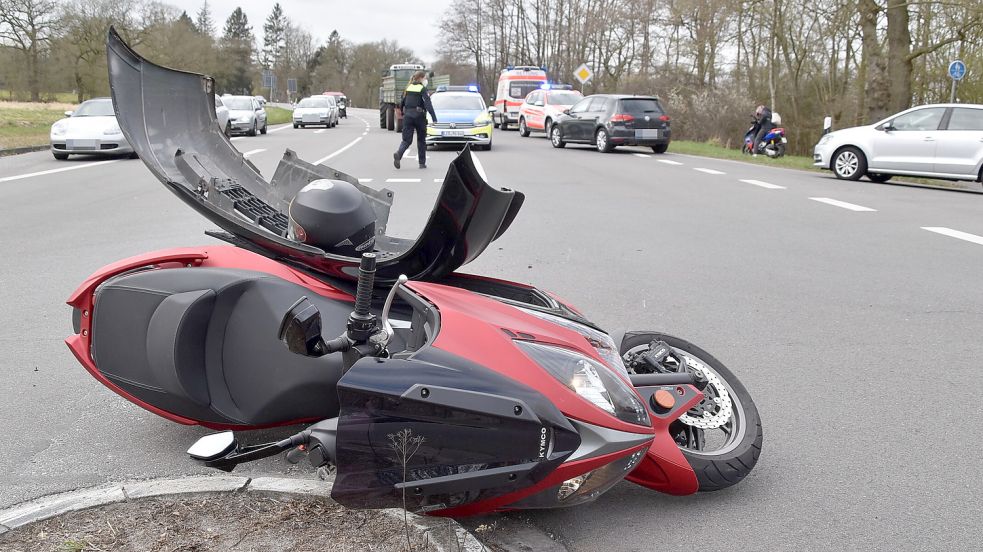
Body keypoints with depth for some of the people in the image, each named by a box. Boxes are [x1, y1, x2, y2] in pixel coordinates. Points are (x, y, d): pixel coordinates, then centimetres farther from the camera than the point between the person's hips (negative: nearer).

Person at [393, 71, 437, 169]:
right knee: (421, 140, 11)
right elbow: (428, 104, -17)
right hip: (419, 116, -4)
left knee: (406, 139, 3)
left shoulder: (408, 88, 10)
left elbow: (402, 103, 14)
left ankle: (398, 154, -26)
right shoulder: (423, 89, -7)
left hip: (408, 116, 4)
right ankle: (422, 163, 15)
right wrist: (434, 118, -21)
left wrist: (403, 113, 30)